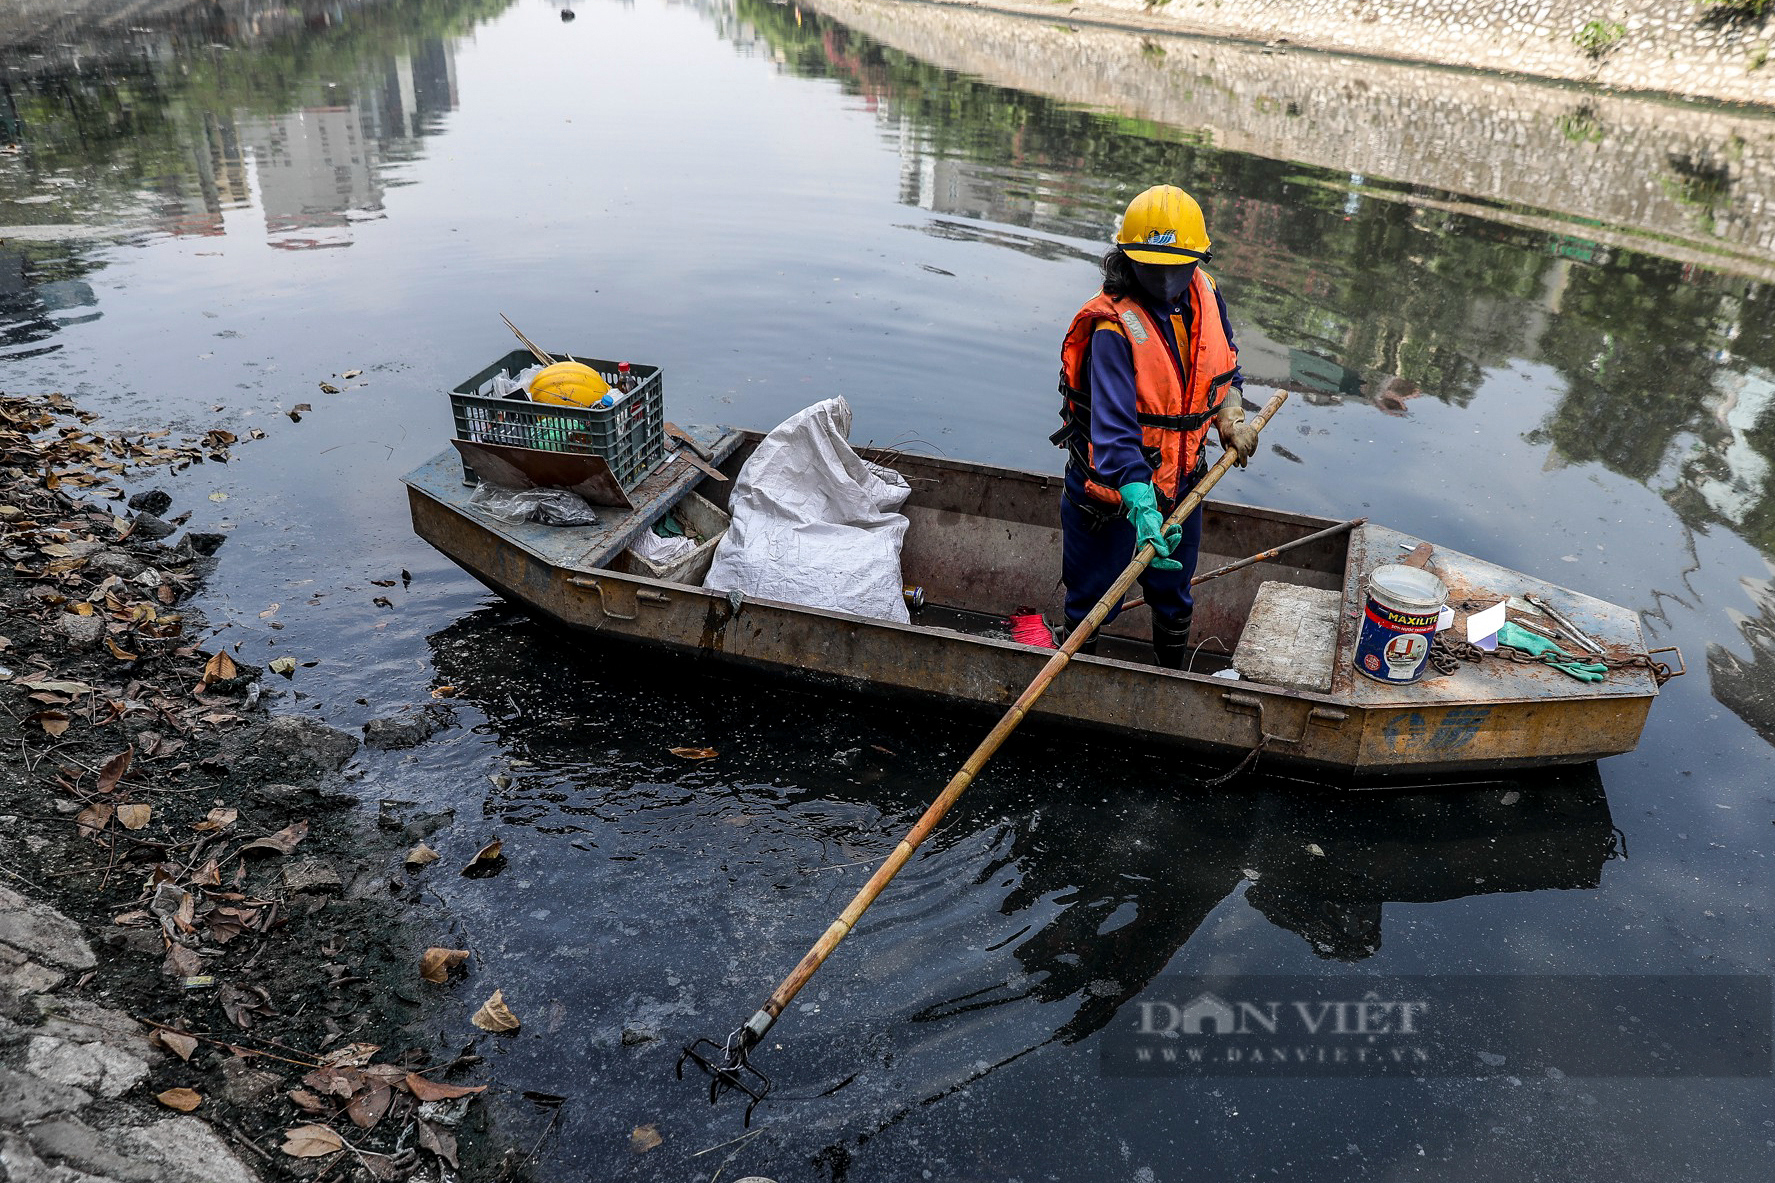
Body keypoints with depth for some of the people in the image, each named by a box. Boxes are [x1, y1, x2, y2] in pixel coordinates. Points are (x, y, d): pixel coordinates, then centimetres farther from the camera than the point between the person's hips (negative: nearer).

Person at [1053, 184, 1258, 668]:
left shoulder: (1204, 294, -4)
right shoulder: (1114, 327, -26)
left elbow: (1223, 361, 18)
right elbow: (1114, 426, -36)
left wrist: (1231, 417, 3)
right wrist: (1140, 504, -46)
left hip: (1180, 478, 6)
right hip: (1113, 484, -6)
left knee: (1174, 592, 23)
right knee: (1092, 597, 10)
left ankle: (1173, 677, 46)